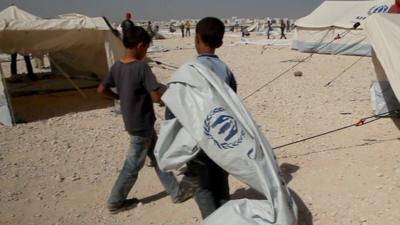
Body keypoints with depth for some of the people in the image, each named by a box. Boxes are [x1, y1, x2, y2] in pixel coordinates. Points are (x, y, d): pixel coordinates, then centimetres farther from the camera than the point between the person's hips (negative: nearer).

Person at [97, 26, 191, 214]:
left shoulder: (117, 66, 0)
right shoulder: (141, 67, -22)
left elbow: (102, 89, 6)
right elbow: (156, 96, -25)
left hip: (131, 121, 8)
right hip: (141, 124, -8)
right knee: (133, 165, 9)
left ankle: (176, 193, 28)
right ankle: (115, 201, 24)